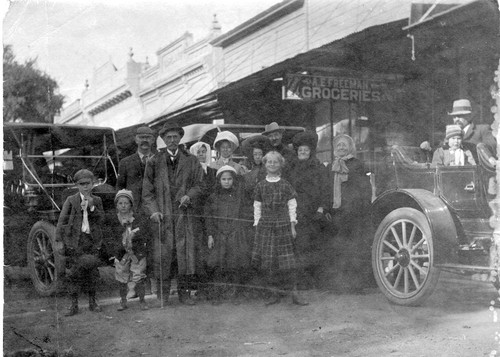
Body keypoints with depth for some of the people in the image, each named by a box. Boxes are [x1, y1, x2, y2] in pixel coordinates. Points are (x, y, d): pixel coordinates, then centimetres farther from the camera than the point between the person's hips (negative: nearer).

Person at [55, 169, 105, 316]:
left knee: (92, 271, 6)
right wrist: (59, 240, -7)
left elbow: (101, 220, -1)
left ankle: (92, 302, 20)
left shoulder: (97, 200, 8)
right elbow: (62, 220, -1)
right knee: (73, 272, -1)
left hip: (92, 240, 2)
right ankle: (74, 305, 8)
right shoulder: (71, 200, 1)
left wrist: (92, 207, -14)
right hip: (74, 240, -2)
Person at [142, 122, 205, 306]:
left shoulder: (191, 161, 11)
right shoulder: (154, 162, 9)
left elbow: (199, 184, 10)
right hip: (162, 215, -1)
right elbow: (147, 191, 7)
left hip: (185, 214, 1)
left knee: (186, 252, -1)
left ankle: (185, 292, 8)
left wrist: (189, 195, -9)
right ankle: (163, 293, 8)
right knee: (163, 254, -2)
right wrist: (153, 211, -6)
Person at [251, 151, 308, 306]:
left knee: (288, 260, -4)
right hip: (265, 226, 2)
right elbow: (257, 207, 9)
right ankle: (274, 293, 11)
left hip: (283, 226, -1)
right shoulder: (260, 186, 7)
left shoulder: (285, 185, 3)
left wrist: (292, 226, 1)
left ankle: (294, 294, 2)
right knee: (267, 260, 0)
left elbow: (292, 206, 5)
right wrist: (257, 227, 5)